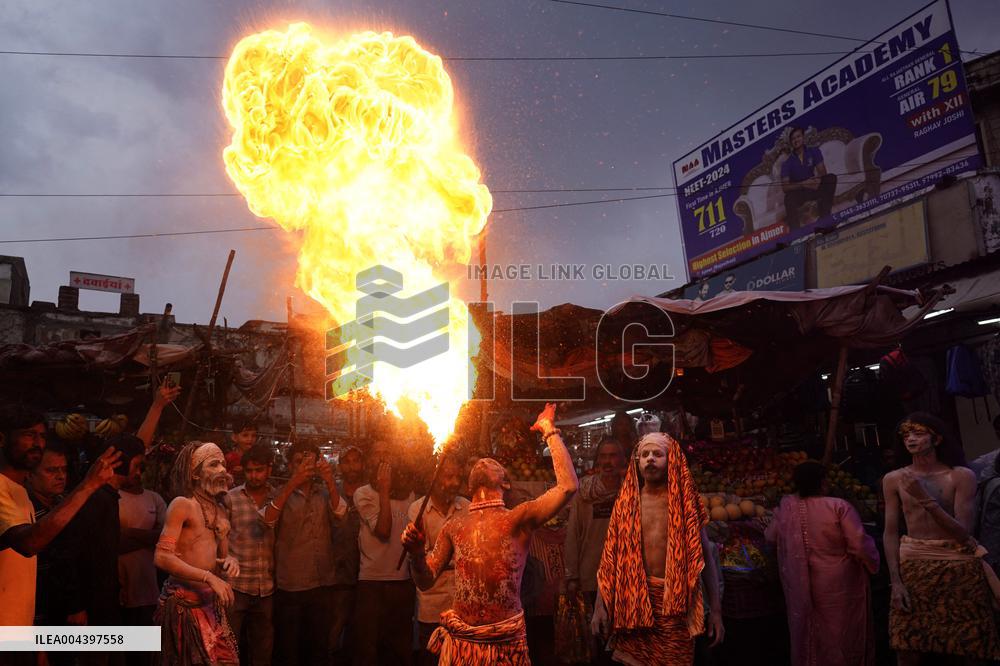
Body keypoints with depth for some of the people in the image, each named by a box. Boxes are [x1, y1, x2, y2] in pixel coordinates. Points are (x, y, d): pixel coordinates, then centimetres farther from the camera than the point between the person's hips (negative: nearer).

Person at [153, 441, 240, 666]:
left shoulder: (220, 511, 13)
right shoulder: (183, 504, -9)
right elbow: (162, 556, -19)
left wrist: (229, 561, 0)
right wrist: (209, 577, -22)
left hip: (212, 602, 7)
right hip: (184, 602, -7)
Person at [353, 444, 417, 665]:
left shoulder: (408, 494, 9)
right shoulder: (363, 494, -4)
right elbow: (383, 531, -15)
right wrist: (384, 490, -14)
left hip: (403, 579, 4)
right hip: (372, 580, -4)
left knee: (402, 647, 10)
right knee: (367, 648, 2)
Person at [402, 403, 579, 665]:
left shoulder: (518, 519, -2)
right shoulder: (454, 525, 8)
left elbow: (568, 486, -14)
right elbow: (425, 581, 11)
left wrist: (550, 430, -6)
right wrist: (416, 552, -10)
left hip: (505, 644, -2)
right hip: (459, 641, 3)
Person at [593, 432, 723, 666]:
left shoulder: (685, 502, 3)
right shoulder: (626, 502, 6)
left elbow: (705, 557, 3)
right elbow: (610, 556, 5)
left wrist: (715, 610, -1)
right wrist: (601, 604, -2)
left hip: (675, 602, -1)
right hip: (633, 600, 1)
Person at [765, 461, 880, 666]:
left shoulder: (787, 506, -5)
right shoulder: (839, 507, -18)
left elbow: (771, 536, 10)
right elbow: (861, 546, -20)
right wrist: (872, 562, 1)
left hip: (800, 587, 3)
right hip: (837, 585, -3)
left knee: (806, 635, 18)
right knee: (842, 635, 13)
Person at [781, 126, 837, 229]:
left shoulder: (814, 152, -6)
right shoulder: (787, 162, -14)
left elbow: (822, 171, -11)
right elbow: (785, 187, -21)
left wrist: (818, 180, -36)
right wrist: (803, 184, -35)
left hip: (813, 187, 3)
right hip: (797, 192, -3)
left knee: (831, 178, -22)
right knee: (789, 198, -37)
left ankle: (825, 216, -20)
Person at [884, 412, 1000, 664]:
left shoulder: (961, 476, -5)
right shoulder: (893, 479, 2)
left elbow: (963, 532, -12)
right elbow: (891, 533, 1)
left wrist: (925, 499, -22)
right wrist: (895, 581, -6)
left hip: (958, 566, -1)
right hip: (913, 565, 1)